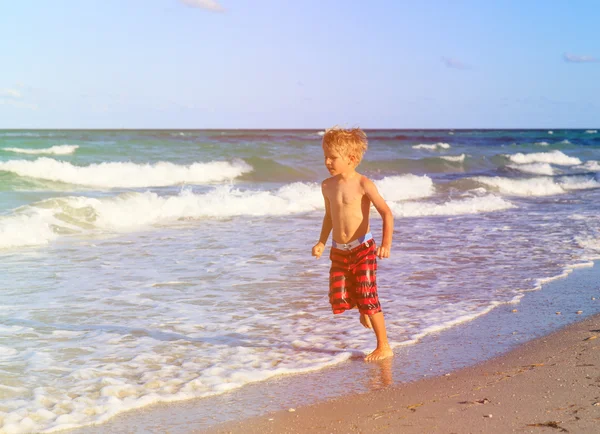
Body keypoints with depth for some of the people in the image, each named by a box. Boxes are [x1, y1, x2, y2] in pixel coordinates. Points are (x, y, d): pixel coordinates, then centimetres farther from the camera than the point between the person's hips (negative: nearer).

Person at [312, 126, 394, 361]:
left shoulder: (363, 184, -12)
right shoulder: (327, 186, 7)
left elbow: (386, 213, -14)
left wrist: (386, 244, -24)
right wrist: (321, 242, 17)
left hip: (362, 249, -6)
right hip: (338, 251, 6)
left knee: (367, 298, -8)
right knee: (338, 299, 0)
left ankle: (384, 347, 5)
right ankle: (364, 310, 35)